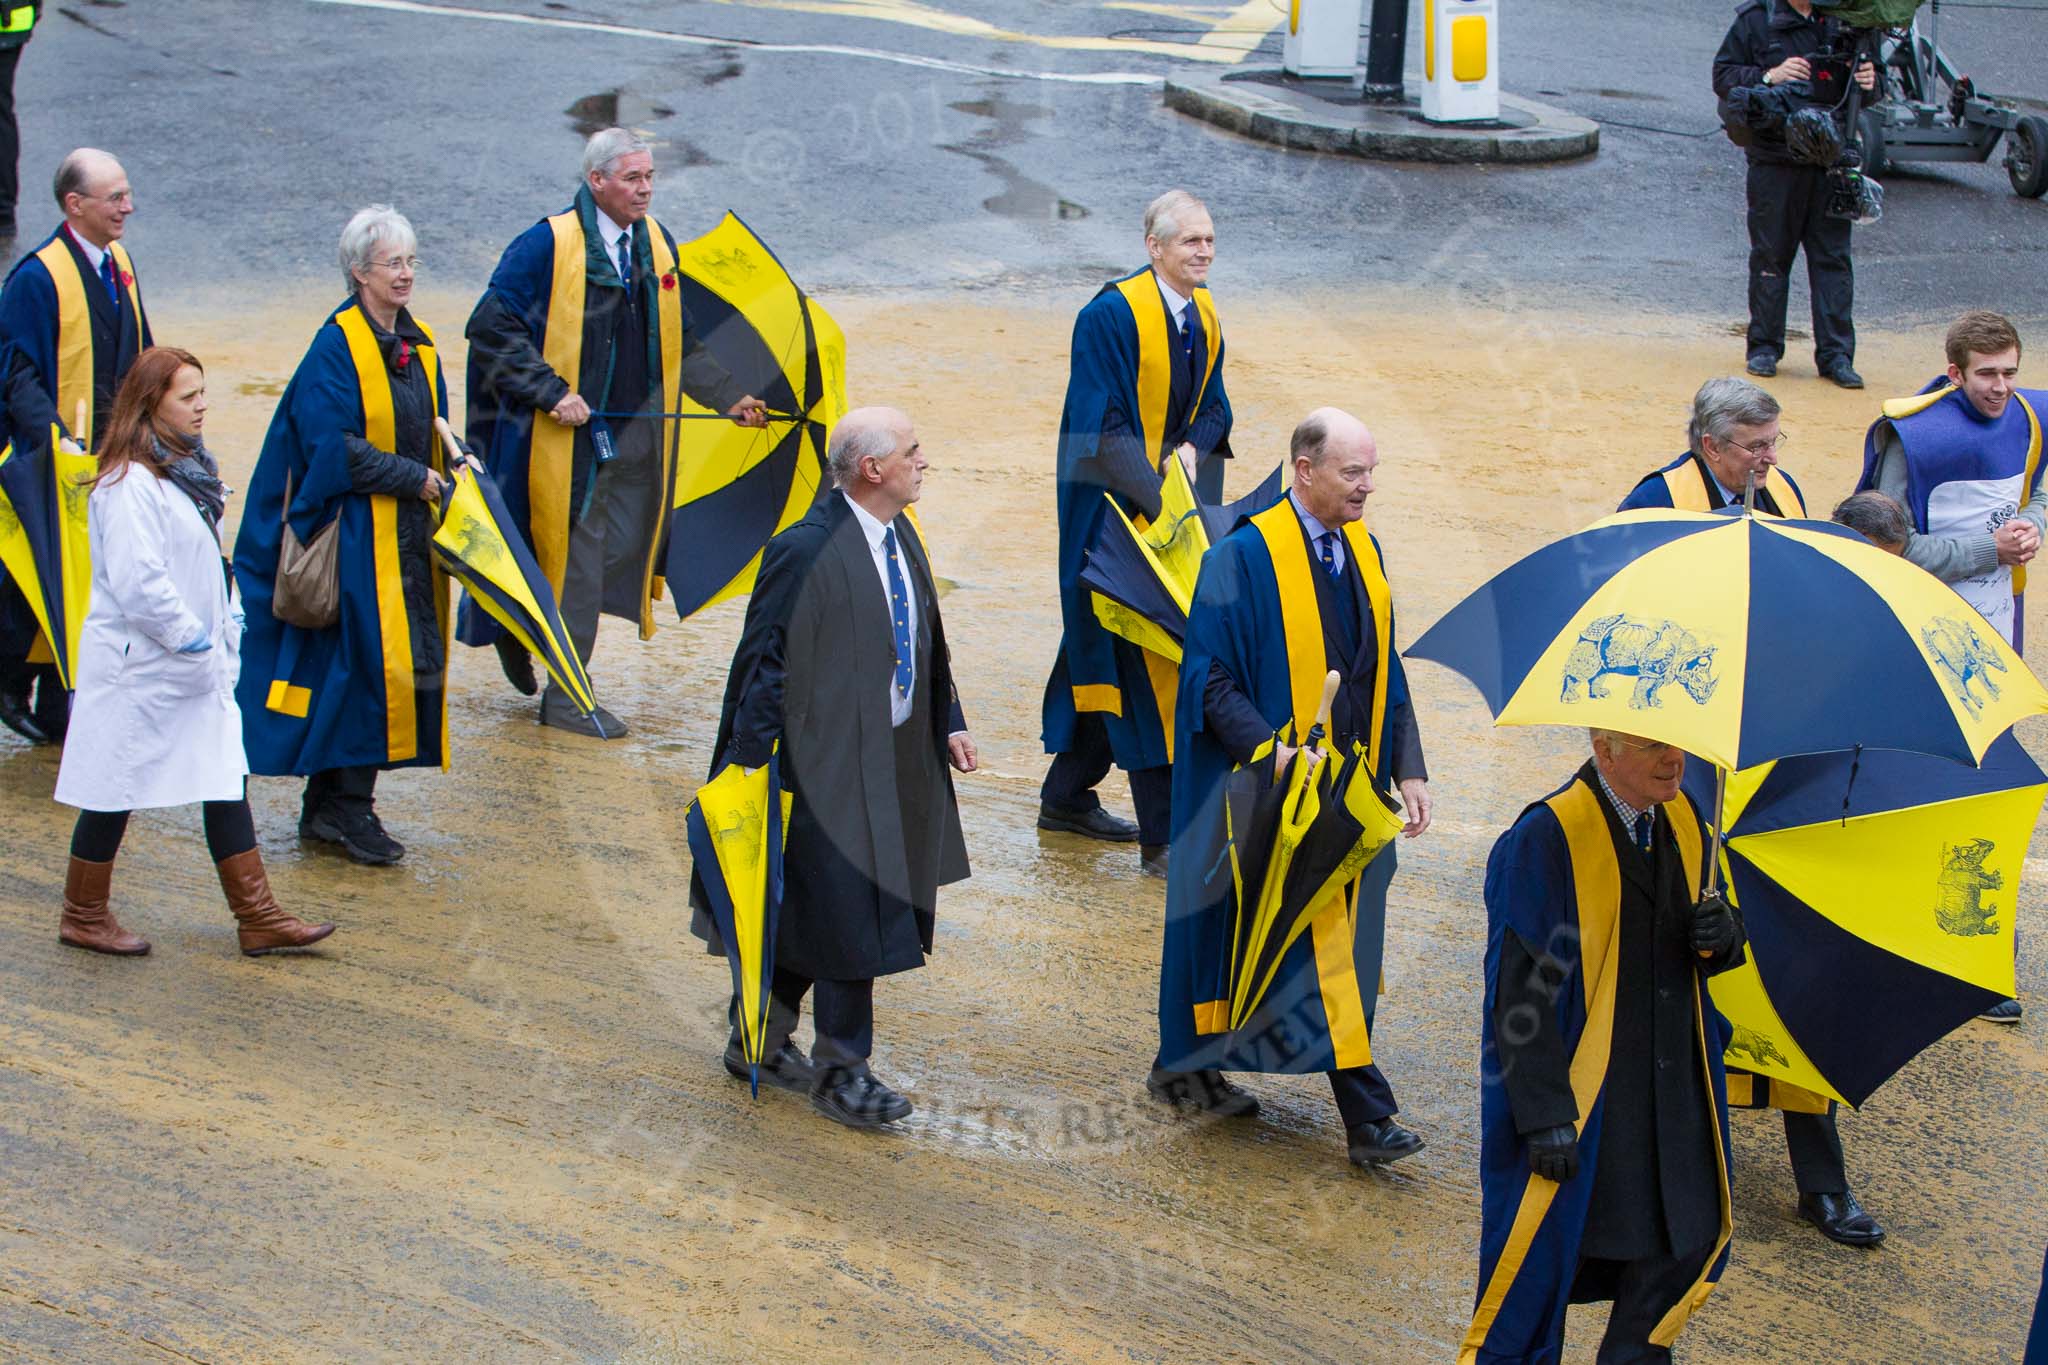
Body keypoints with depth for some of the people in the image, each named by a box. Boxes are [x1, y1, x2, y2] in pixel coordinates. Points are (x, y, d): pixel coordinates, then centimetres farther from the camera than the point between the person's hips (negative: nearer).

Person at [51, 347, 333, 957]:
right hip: (139, 664, -9)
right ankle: (83, 916, 19)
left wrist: (229, 624, 8)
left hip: (200, 664, 9)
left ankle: (258, 917, 9)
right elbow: (136, 581, -24)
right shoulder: (128, 483, -19)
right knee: (116, 790, 4)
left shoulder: (189, 466, 11)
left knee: (227, 780, 6)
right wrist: (192, 640, -18)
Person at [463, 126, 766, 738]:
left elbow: (684, 340, 19)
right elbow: (492, 324, -12)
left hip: (637, 433, 6)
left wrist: (729, 397, 10)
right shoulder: (546, 245, -10)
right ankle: (565, 698, 9)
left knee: (623, 548, 9)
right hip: (567, 437, -6)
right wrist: (552, 392, -18)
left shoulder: (658, 245, 9)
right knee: (576, 563, -2)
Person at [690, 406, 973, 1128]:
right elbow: (766, 661, -17)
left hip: (894, 762, 9)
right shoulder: (807, 551, -19)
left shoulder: (902, 536, 7)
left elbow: (926, 642, 19)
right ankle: (840, 1070, 11)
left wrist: (949, 721, 15)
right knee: (849, 916, -3)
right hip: (829, 764, -9)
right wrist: (750, 762, -17)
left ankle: (760, 1039, 31)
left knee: (815, 914, 17)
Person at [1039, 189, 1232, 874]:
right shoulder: (1111, 316, -18)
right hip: (1114, 508, -8)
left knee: (1109, 651, 17)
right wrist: (1158, 499, -27)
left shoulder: (1202, 316, 6)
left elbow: (1212, 405, 12)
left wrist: (1192, 448, -10)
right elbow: (1101, 428, -21)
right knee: (1140, 656, -9)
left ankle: (1068, 795, 31)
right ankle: (1162, 835, -6)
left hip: (1170, 497, 8)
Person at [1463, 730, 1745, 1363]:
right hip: (1575, 1091, -7)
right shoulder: (1544, 838, -17)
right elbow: (1519, 987, -17)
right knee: (1542, 1257, 0)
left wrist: (1722, 934, -9)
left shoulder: (1685, 824, 6)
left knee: (1689, 1240, 12)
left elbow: (1704, 951, 18)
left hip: (1672, 1091, 7)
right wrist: (1545, 1114, -21)